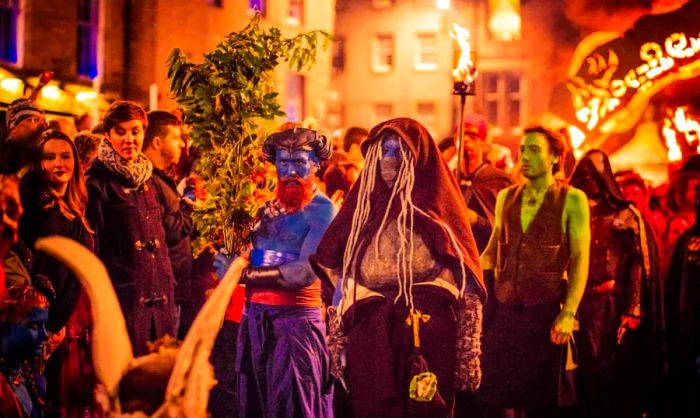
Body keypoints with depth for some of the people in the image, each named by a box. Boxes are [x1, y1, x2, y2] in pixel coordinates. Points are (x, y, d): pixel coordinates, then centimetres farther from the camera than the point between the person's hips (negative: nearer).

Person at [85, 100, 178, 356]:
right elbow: (89, 246, -6)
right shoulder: (97, 184, -3)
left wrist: (169, 286, 17)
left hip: (160, 297, 6)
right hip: (123, 295, -6)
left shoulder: (151, 183, 17)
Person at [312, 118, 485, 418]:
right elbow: (330, 261, 15)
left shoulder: (435, 199, 5)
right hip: (370, 333, 3)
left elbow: (457, 269, 1)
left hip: (426, 327, -3)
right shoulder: (365, 200, 15)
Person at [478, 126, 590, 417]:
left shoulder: (572, 200, 0)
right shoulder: (506, 197, 14)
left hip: (546, 309, -4)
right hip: (505, 309, 4)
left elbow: (580, 260, -6)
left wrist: (569, 312, -16)